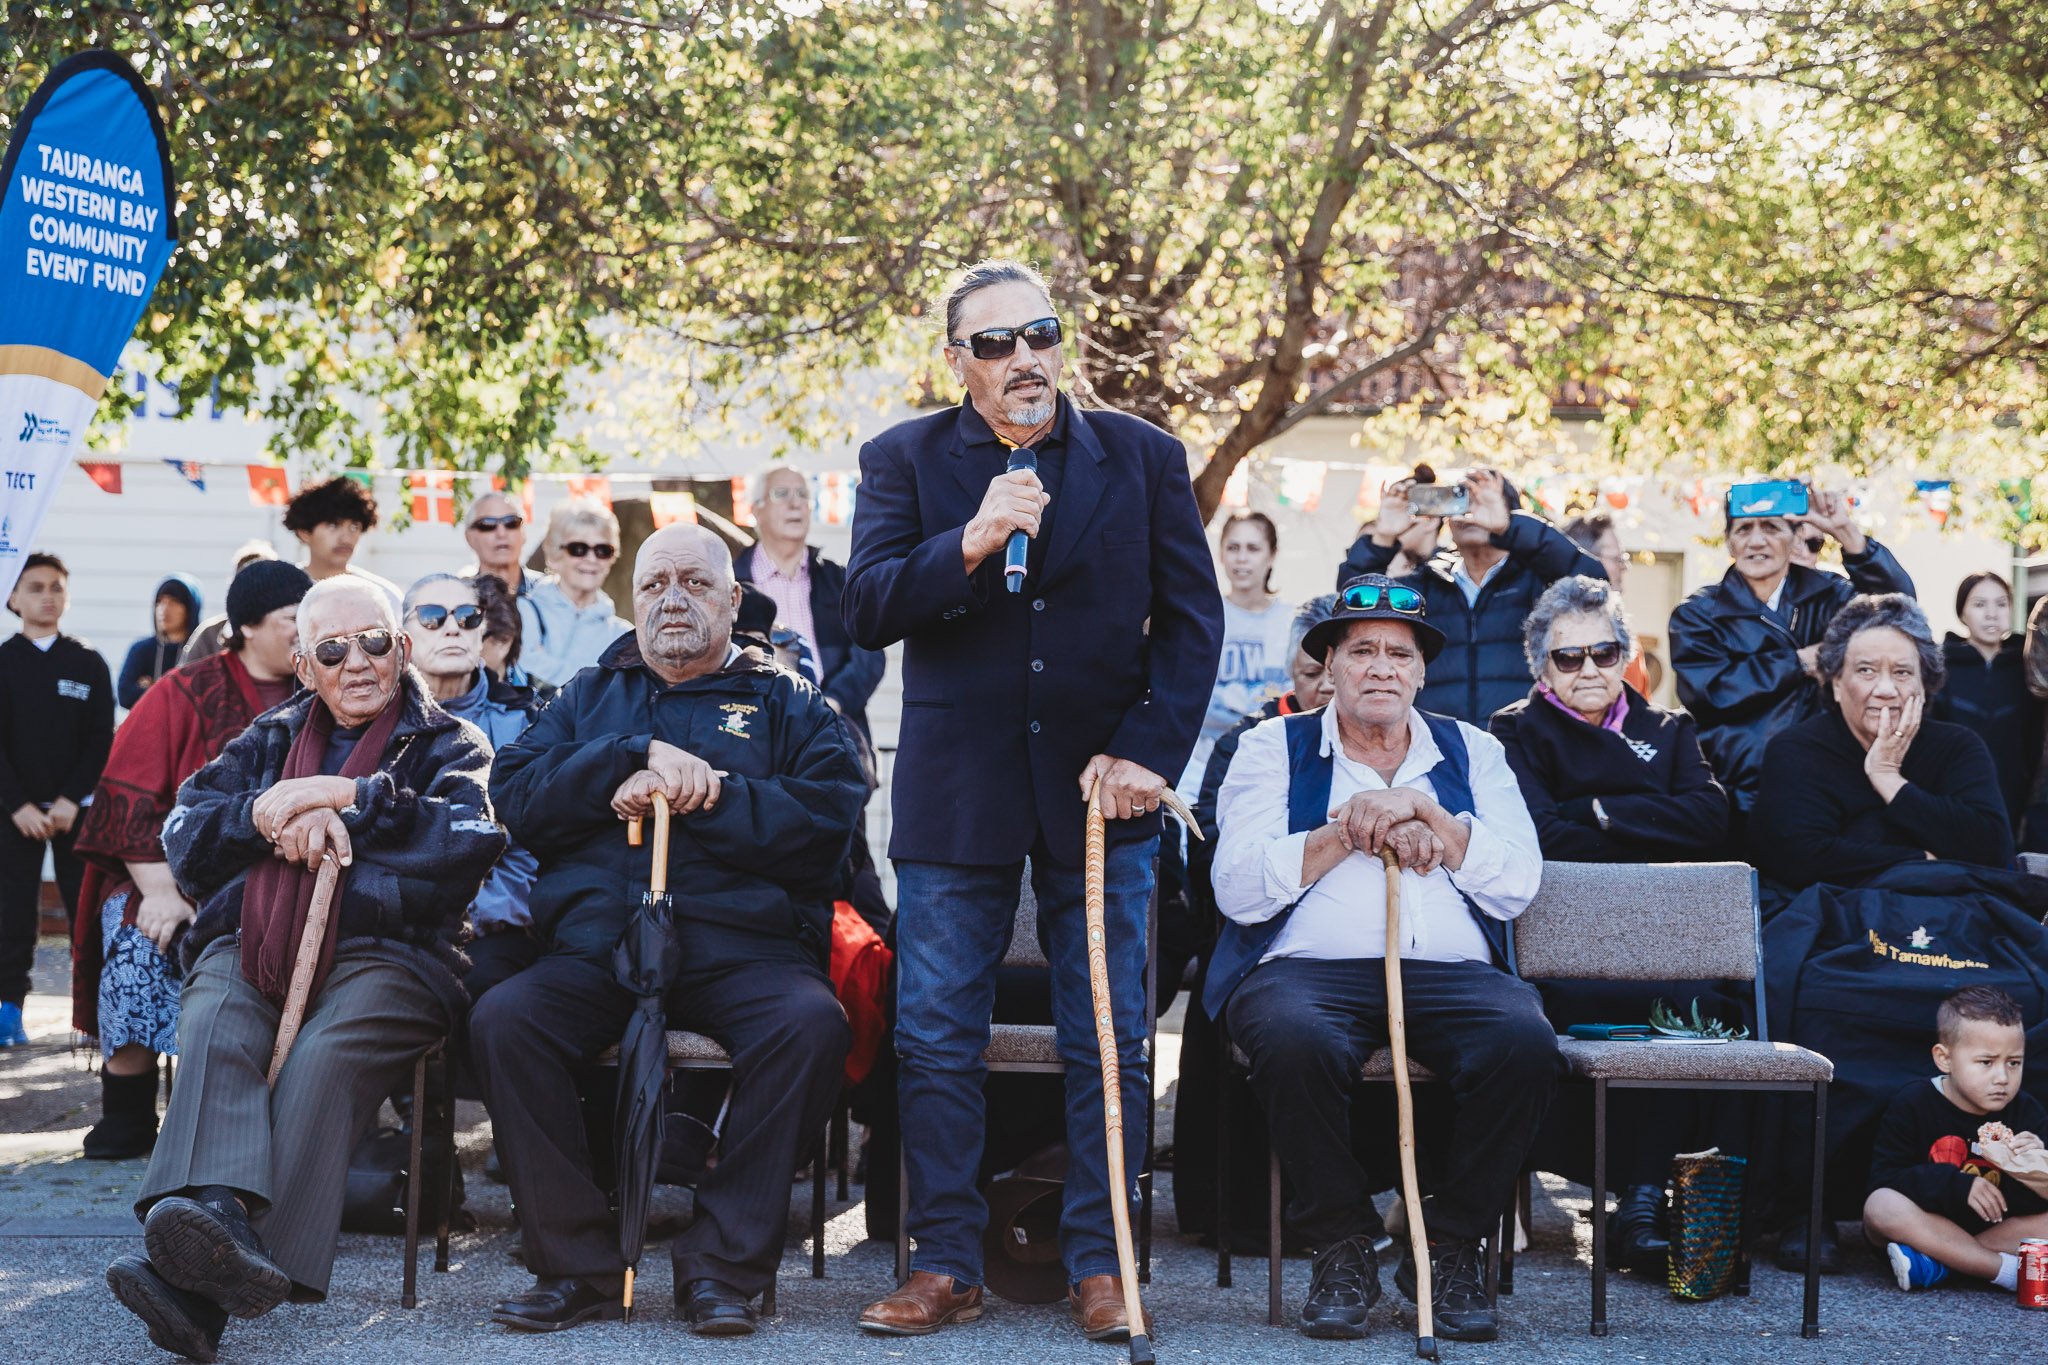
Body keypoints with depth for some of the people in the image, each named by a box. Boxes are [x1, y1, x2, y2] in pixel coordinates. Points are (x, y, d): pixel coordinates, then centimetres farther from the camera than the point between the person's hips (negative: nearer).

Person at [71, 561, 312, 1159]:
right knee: (137, 940, -28)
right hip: (176, 878, -1)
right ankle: (126, 1117, -10)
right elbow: (130, 799, -4)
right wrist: (163, 892, -16)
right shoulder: (185, 695, 3)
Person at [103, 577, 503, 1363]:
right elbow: (183, 842, 16)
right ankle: (217, 1213, -57)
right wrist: (267, 814, -3)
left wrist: (349, 798, -3)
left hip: (383, 953, -3)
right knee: (214, 1029, -32)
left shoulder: (449, 746, 18)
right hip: (250, 946, 3)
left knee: (323, 1057, -34)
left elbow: (469, 841, -3)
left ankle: (199, 1284, -50)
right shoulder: (268, 742, 30)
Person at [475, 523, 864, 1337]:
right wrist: (641, 754, -6)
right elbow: (517, 797, 6)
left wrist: (699, 796, -9)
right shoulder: (591, 696, 24)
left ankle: (722, 1264, -20)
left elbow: (826, 822, -3)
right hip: (596, 951, 2)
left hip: (740, 950, -2)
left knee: (809, 1023, -32)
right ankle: (578, 1265, -15)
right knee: (501, 1020, -26)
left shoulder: (787, 704, 16)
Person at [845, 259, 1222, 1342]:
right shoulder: (904, 460, 3)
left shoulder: (1141, 458, 4)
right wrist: (969, 546, -22)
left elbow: (1191, 618, 5)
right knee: (936, 1044, 3)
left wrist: (1147, 753, -5)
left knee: (1109, 1046, 4)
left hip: (1098, 791, 0)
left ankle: (1097, 1264, 14)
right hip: (955, 793, 0)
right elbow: (867, 611, -7)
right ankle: (946, 1266, 14)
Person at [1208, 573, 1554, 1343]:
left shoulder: (1471, 752, 20)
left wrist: (1423, 812, -5)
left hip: (1452, 971, 2)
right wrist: (1348, 832, -6)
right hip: (1309, 967, -2)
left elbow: (1519, 884, 5)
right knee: (1295, 1043, -37)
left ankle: (1451, 1247, -9)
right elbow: (1239, 889, 0)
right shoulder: (1274, 747, 14)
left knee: (1527, 1045, -30)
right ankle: (1341, 1245, -12)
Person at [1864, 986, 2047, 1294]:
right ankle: (2008, 1271, -32)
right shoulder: (1912, 1104, -9)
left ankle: (1935, 1265, -29)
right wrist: (1958, 1185, -27)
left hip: (1996, 1230, 3)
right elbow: (1885, 1181, -17)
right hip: (1929, 1226, -3)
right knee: (1881, 1205, -33)